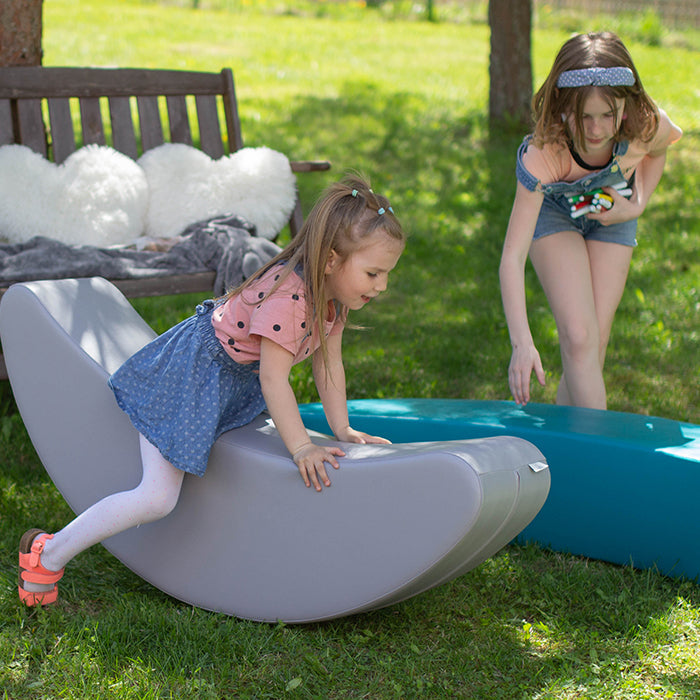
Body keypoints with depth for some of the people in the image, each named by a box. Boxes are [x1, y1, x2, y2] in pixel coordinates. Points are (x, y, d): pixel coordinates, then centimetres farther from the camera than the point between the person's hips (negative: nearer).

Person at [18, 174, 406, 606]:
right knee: (157, 499, -14)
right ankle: (49, 554, -1)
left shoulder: (334, 293, -6)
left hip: (237, 376, 10)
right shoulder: (286, 298, -34)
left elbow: (328, 363, 3)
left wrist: (343, 430, 2)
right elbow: (274, 380, -30)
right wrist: (301, 448, -28)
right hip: (190, 374, -9)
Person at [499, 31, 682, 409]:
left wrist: (637, 205, -15)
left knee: (594, 345, -2)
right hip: (553, 210, -2)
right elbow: (513, 254, -43)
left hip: (610, 211, 3)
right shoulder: (542, 154, -41)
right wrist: (521, 342, -52)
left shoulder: (649, 127, -33)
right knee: (578, 339, -19)